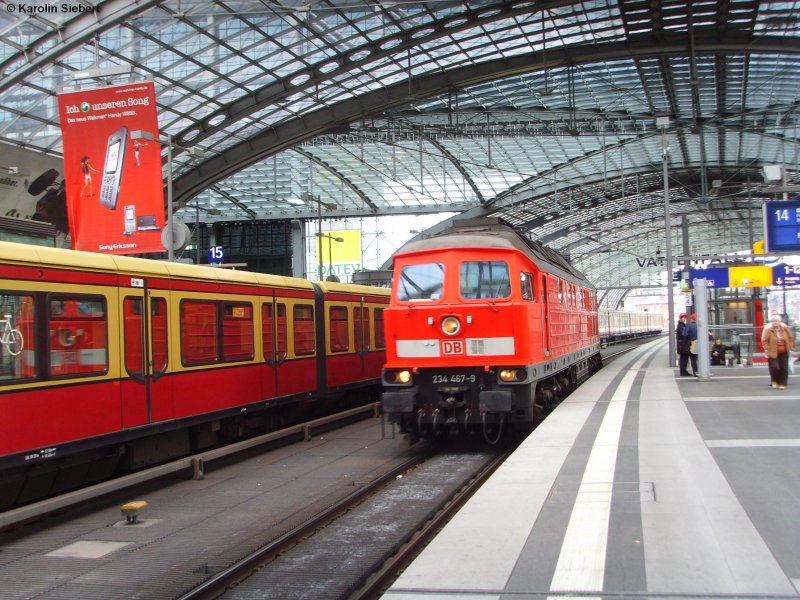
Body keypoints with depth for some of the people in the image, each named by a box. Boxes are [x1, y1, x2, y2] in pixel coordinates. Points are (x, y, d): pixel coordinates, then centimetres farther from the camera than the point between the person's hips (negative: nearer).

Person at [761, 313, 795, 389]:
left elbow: (790, 337, 9)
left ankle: (782, 384, 13)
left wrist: (791, 347, 5)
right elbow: (764, 340, -8)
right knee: (775, 368, -7)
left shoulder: (785, 327, 0)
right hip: (773, 352, -3)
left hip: (784, 352, 3)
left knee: (784, 368, 2)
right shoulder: (768, 329, -9)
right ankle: (774, 381, 19)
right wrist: (767, 349, -13)